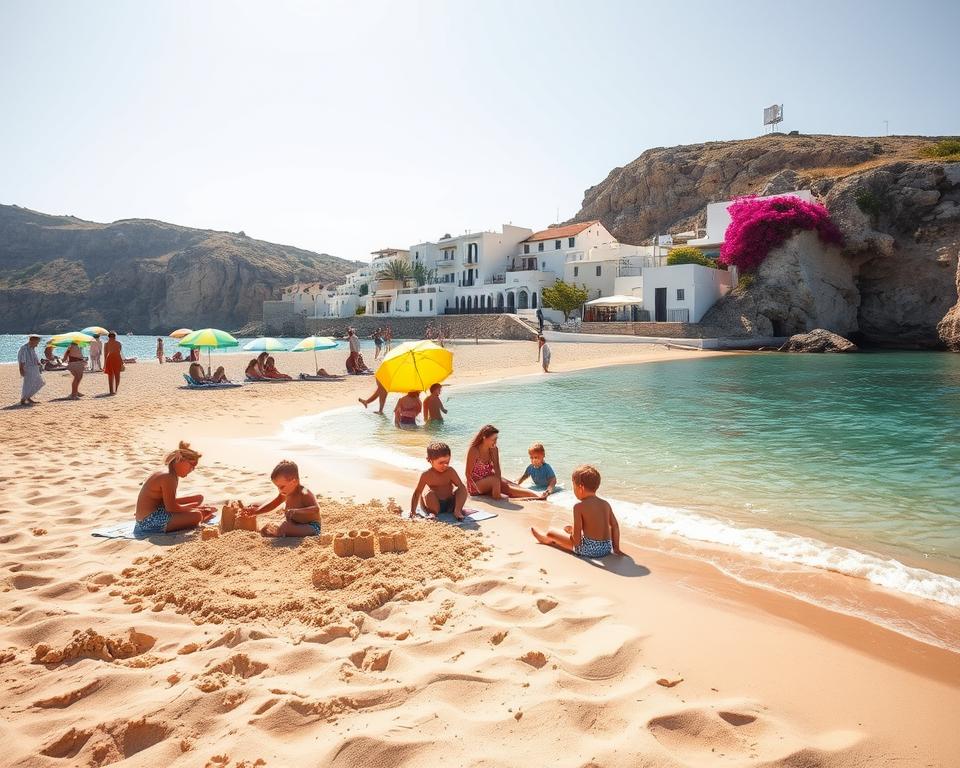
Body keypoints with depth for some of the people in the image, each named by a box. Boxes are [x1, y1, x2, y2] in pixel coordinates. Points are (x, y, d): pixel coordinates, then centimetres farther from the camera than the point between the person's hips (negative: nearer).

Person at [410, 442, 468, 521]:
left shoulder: (450, 471, -6)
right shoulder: (427, 475, -10)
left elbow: (461, 486, -9)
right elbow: (417, 492, -7)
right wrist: (413, 510, -14)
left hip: (450, 504, 1)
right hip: (435, 504, -1)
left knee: (462, 490, -20)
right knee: (430, 494, -32)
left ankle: (457, 511, -15)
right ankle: (434, 512, -9)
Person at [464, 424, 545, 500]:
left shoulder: (494, 449, -3)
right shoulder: (473, 451, -18)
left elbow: (496, 469, -11)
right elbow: (468, 473, -15)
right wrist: (478, 489, -22)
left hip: (489, 482, 5)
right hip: (475, 484, -4)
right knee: (494, 480, -34)